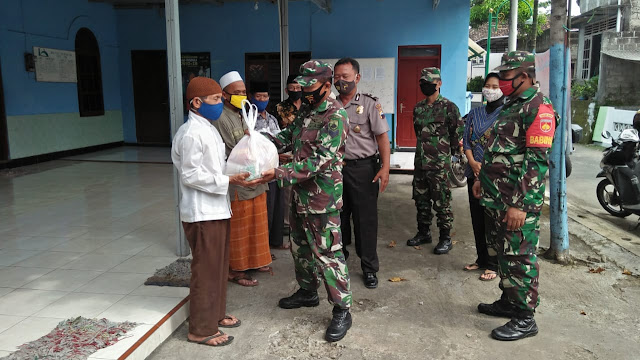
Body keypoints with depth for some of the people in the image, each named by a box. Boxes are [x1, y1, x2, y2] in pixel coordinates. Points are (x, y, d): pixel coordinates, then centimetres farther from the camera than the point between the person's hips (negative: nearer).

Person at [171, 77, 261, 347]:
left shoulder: (208, 129, 13)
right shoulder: (191, 133, -18)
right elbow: (191, 175, -21)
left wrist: (237, 172, 6)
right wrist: (229, 181, -24)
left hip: (216, 208, 10)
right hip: (202, 212, -10)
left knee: (219, 266, 19)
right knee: (206, 270, 1)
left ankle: (216, 314, 35)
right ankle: (201, 329, 15)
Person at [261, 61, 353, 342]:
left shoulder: (335, 116, -17)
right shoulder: (306, 112, 12)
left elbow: (320, 161, -25)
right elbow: (287, 137, 13)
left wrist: (279, 174, -30)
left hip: (323, 198, -9)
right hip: (301, 195, 9)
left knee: (327, 254, -2)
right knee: (301, 247, 20)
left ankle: (342, 310, 12)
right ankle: (308, 292, 40)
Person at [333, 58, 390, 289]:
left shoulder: (370, 104, -4)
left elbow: (382, 137, -8)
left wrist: (385, 167, -18)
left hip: (363, 168, -4)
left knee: (365, 219, 2)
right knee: (337, 216, 14)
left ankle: (369, 268, 16)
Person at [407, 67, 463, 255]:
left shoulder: (449, 107, -8)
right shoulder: (418, 108, 11)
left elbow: (458, 134, -5)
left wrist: (448, 151, 1)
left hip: (440, 165, -6)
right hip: (420, 162, 7)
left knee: (442, 203, 0)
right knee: (421, 200, 14)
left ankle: (445, 238, 11)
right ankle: (424, 233, 28)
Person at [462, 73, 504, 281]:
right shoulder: (475, 113, 13)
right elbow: (466, 141, 9)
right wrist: (473, 163, -7)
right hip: (475, 174, 5)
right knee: (477, 218, 11)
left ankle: (493, 265, 8)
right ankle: (481, 259, 23)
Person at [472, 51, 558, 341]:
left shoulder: (538, 108, -15)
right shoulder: (511, 106, 16)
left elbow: (537, 162, -22)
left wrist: (521, 205, -25)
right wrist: (482, 179, 22)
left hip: (517, 202, -9)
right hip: (495, 198, 9)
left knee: (519, 257, -1)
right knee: (503, 252, 18)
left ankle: (525, 319, 12)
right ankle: (509, 302, 33)